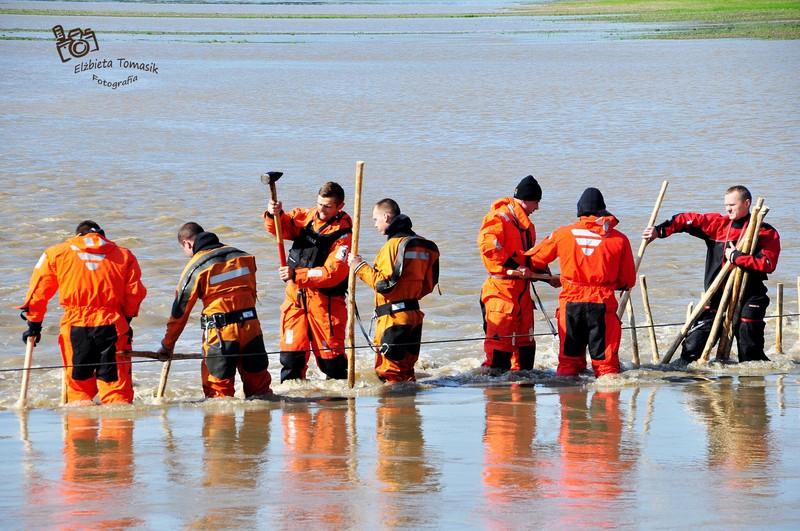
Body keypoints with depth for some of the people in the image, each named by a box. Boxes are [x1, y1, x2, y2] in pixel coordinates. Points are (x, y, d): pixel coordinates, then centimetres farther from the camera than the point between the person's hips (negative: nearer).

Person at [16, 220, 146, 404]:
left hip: (75, 327, 0)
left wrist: (34, 324, 17)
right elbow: (135, 292, 7)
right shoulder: (124, 255, 12)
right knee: (116, 384, 2)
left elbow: (39, 291, 9)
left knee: (78, 386, 10)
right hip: (112, 326, 0)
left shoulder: (56, 253, 11)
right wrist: (125, 319, 21)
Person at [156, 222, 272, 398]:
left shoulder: (195, 268, -5)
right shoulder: (242, 256, 10)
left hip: (220, 332, -5)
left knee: (218, 390, 4)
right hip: (251, 325, 5)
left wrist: (167, 345, 9)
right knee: (258, 383, 14)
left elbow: (180, 310, 0)